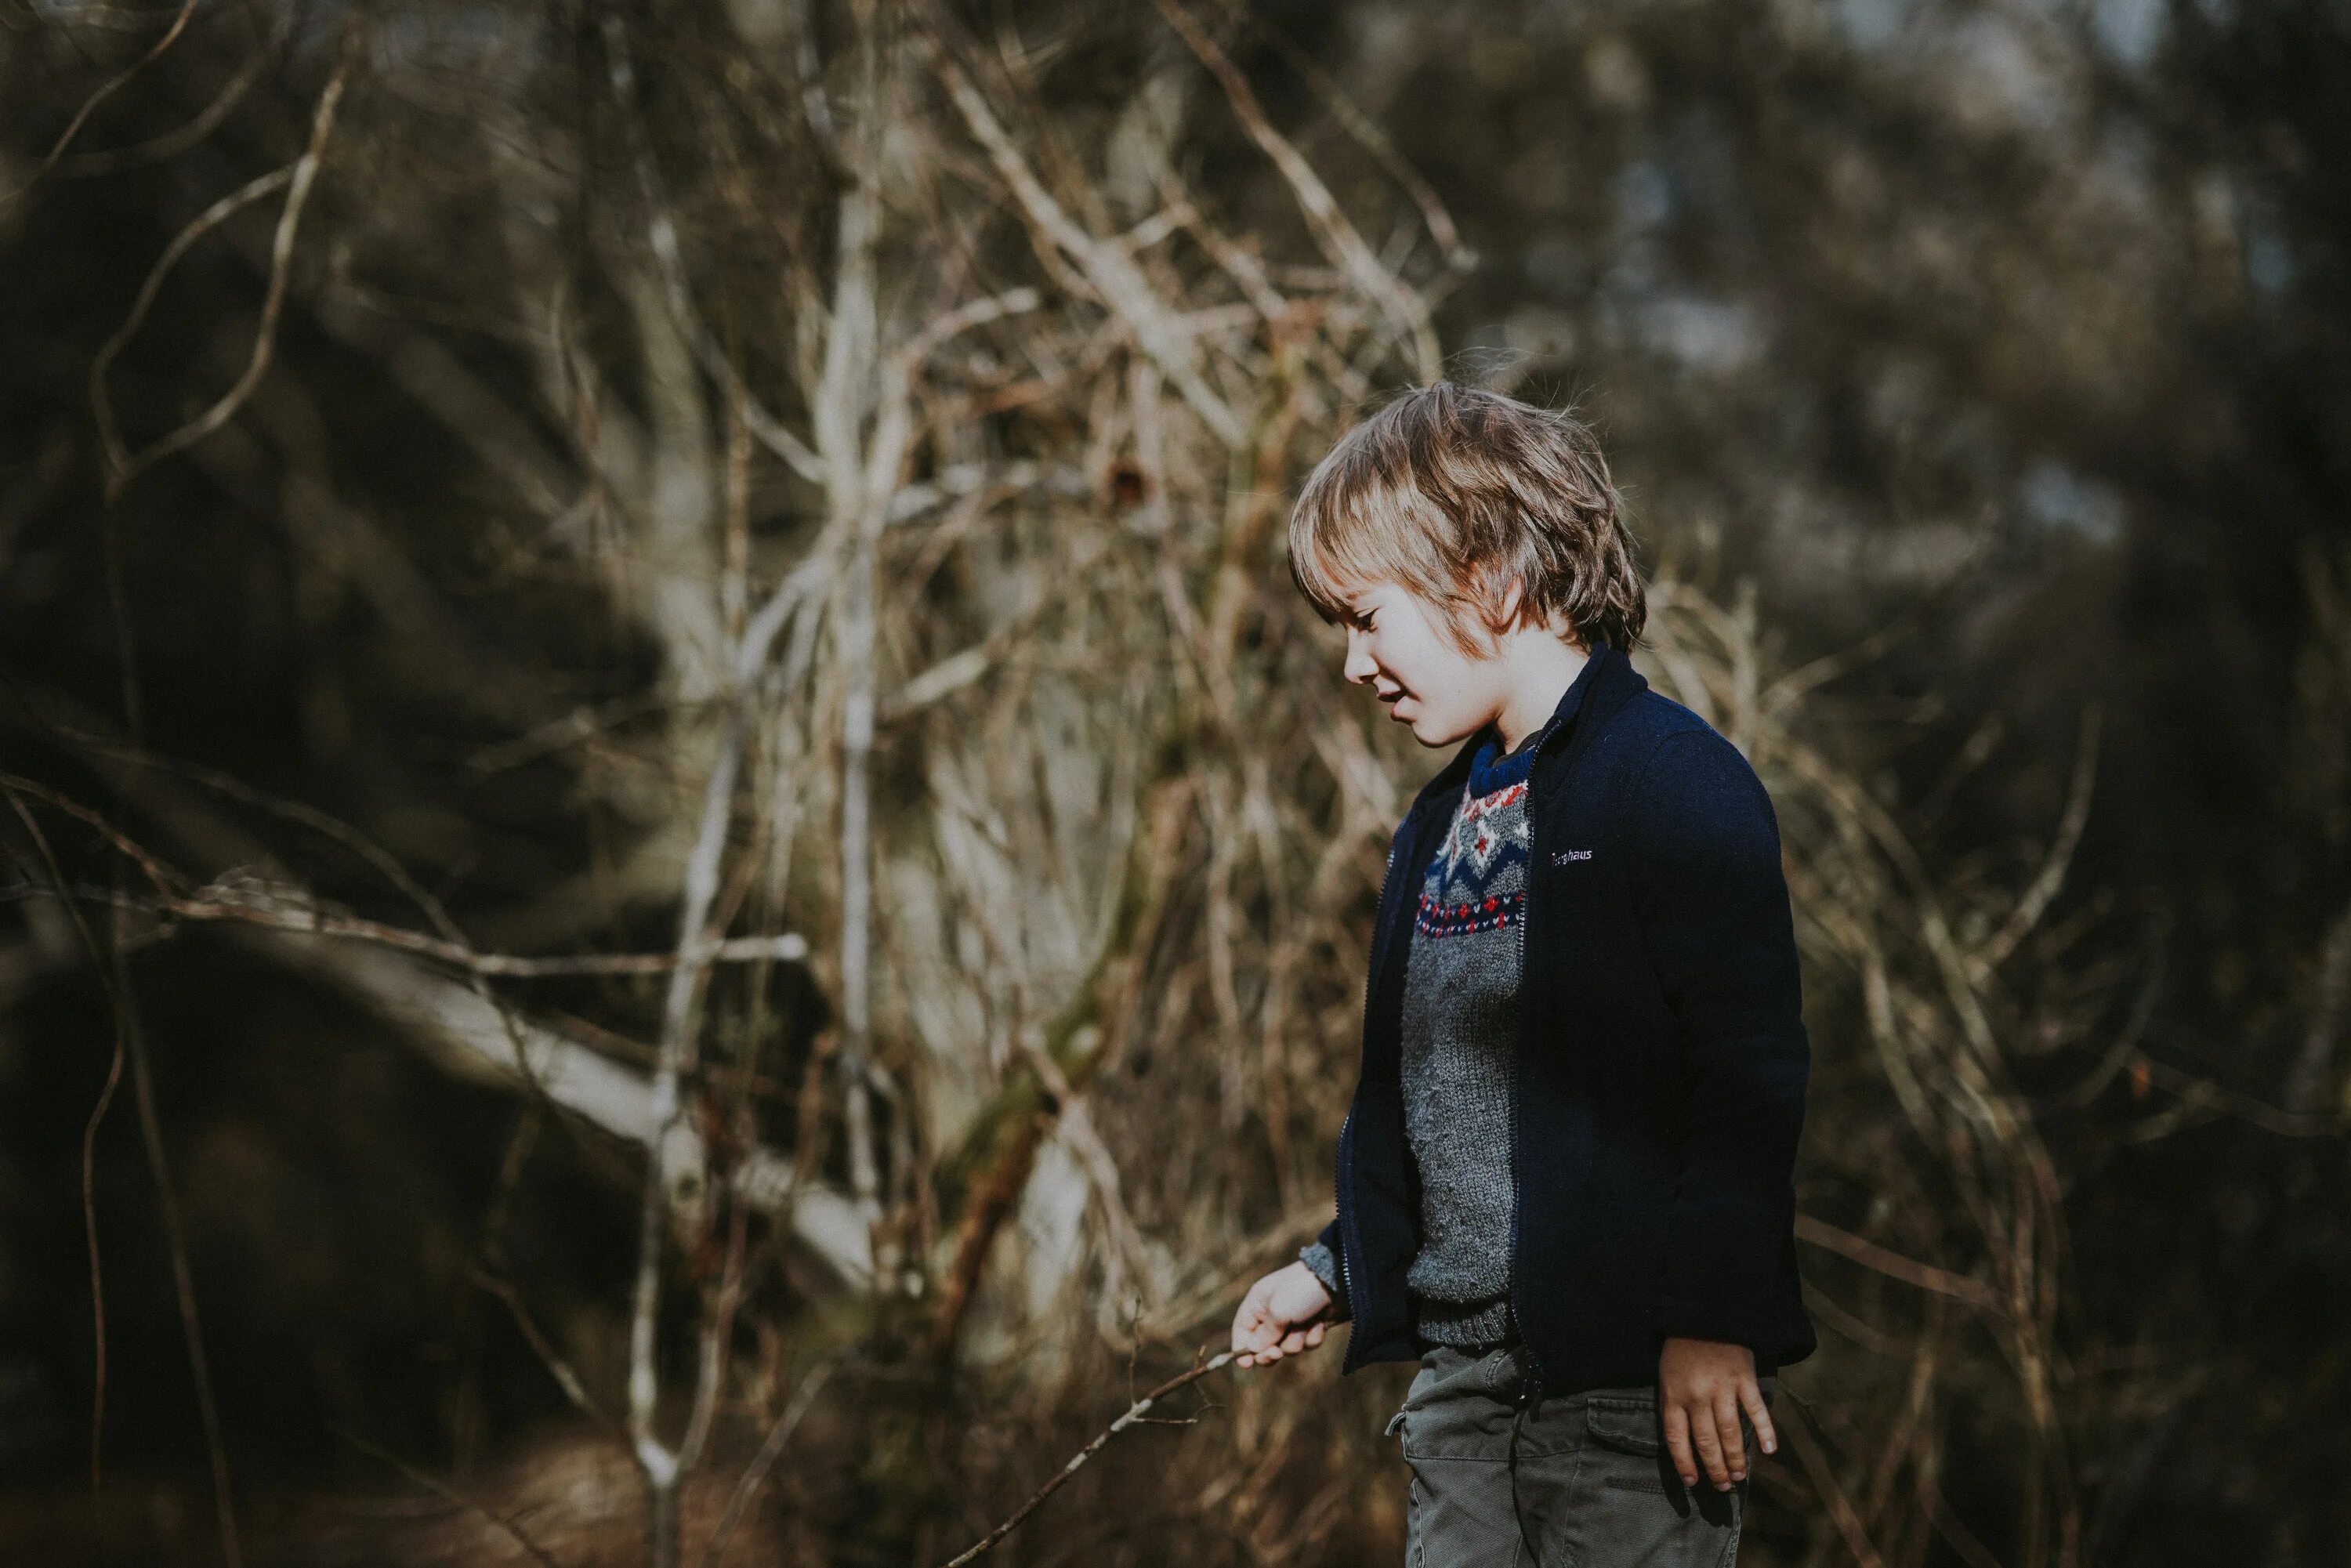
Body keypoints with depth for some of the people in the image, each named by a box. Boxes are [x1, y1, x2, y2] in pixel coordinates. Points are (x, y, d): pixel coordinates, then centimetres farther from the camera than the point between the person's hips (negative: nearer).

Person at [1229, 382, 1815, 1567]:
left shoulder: (1675, 783, -10)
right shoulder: (1441, 822, 16)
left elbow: (1750, 1067, -15)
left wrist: (1711, 1317, -18)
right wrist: (1342, 1269, 19)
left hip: (1629, 1376, -8)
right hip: (1462, 1365, 8)